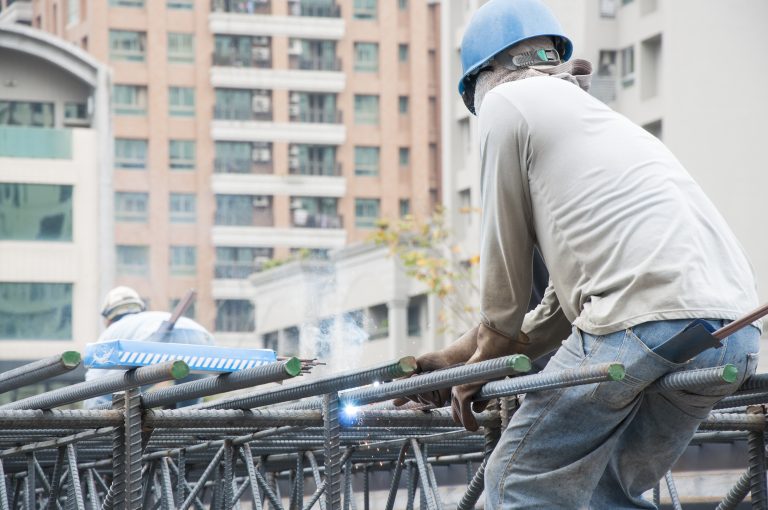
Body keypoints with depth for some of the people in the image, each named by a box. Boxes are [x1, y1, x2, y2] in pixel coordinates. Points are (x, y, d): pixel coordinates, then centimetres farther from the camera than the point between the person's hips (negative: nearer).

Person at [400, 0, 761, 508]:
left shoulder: (508, 101, 11)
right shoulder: (604, 119, 34)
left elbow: (506, 261, 12)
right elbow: (565, 300, 36)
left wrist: (481, 363, 26)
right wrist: (455, 356, 42)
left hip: (644, 317, -8)